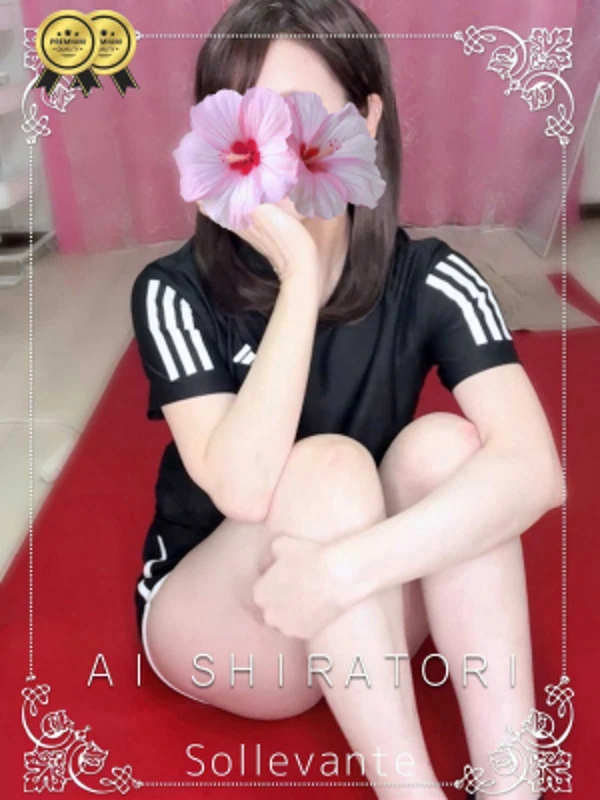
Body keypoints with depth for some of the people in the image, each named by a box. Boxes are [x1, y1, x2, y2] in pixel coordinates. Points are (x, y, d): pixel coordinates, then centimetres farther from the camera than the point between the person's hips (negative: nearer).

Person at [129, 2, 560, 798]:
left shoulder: (428, 279, -15)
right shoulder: (177, 291, -18)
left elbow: (535, 469, -28)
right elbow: (244, 489, -32)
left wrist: (349, 566, -39)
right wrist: (300, 276, -33)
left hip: (369, 617, 2)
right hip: (209, 618, -1)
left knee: (444, 444, -27)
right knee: (328, 468, -32)